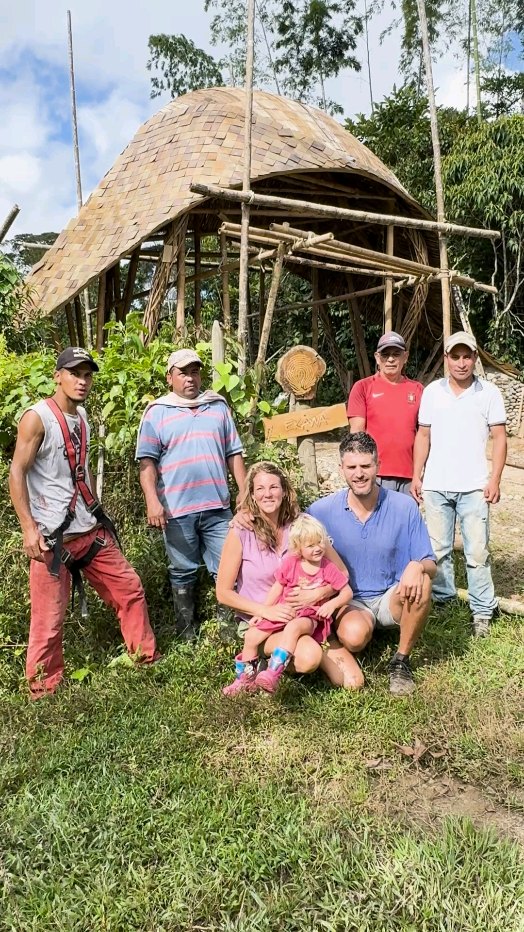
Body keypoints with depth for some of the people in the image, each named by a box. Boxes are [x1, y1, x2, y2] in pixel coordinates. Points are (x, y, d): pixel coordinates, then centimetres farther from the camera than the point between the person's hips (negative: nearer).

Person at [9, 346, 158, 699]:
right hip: (52, 536, -7)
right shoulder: (37, 417, -11)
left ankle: (146, 657, 30)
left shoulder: (82, 415, 12)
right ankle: (44, 689, 17)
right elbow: (17, 473, -14)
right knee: (50, 616, -2)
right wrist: (29, 527, -21)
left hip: (91, 530, 8)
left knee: (129, 587, 13)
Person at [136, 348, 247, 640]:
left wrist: (246, 494, 9)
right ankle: (187, 632, 24)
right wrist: (152, 501, -13)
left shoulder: (218, 407, 13)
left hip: (217, 507, 2)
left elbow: (234, 455, 14)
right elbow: (148, 461, -2)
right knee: (183, 572, 10)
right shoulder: (157, 412, 4)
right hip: (177, 509, -2)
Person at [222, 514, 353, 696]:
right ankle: (246, 679, 10)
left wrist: (332, 604, -17)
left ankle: (274, 673, -46)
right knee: (252, 635, -9)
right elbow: (277, 588, 8)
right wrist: (262, 612, 4)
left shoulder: (328, 568, -2)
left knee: (293, 627, -38)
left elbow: (347, 592, 2)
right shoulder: (290, 563, 1)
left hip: (311, 616, -3)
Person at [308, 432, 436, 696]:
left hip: (394, 599, 1)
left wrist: (418, 566, -32)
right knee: (354, 635, -34)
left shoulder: (404, 507, -9)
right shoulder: (322, 510, -8)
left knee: (420, 583, -31)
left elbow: (430, 565, -6)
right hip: (349, 602, -1)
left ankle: (401, 661, -10)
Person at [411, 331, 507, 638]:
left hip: (473, 486, -2)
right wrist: (417, 475, 4)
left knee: (477, 552, -1)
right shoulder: (432, 391, 7)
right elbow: (424, 435, 10)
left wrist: (495, 480, -7)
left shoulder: (489, 393, 1)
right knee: (438, 549, 9)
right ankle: (443, 600, 22)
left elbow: (499, 437, 1)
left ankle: (483, 611, 10)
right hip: (435, 485, 2)